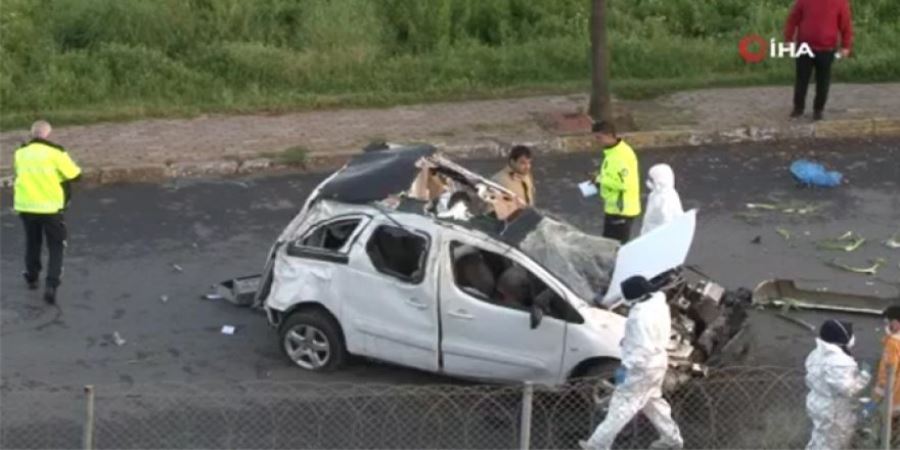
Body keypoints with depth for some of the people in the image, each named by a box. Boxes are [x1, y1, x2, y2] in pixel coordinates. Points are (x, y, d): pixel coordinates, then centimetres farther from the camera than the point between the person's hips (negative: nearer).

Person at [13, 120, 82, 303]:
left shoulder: (20, 153, 1)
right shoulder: (55, 153, -12)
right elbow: (74, 175, -7)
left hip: (26, 206, 4)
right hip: (51, 206, -4)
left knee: (32, 242, 24)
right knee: (56, 246, 6)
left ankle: (32, 278, 38)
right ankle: (51, 285, -9)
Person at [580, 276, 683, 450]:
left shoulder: (642, 316, -29)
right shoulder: (659, 305, 1)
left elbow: (644, 349, -29)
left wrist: (628, 366, -24)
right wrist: (629, 340, 14)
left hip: (643, 367, -9)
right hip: (656, 362, 9)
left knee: (622, 405, -1)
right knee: (652, 402, 26)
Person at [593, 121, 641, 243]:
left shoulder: (621, 156, -24)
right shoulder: (612, 151, 8)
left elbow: (624, 183, -28)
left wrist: (602, 179, -18)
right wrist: (602, 178, 5)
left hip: (621, 209, -10)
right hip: (614, 207, 10)